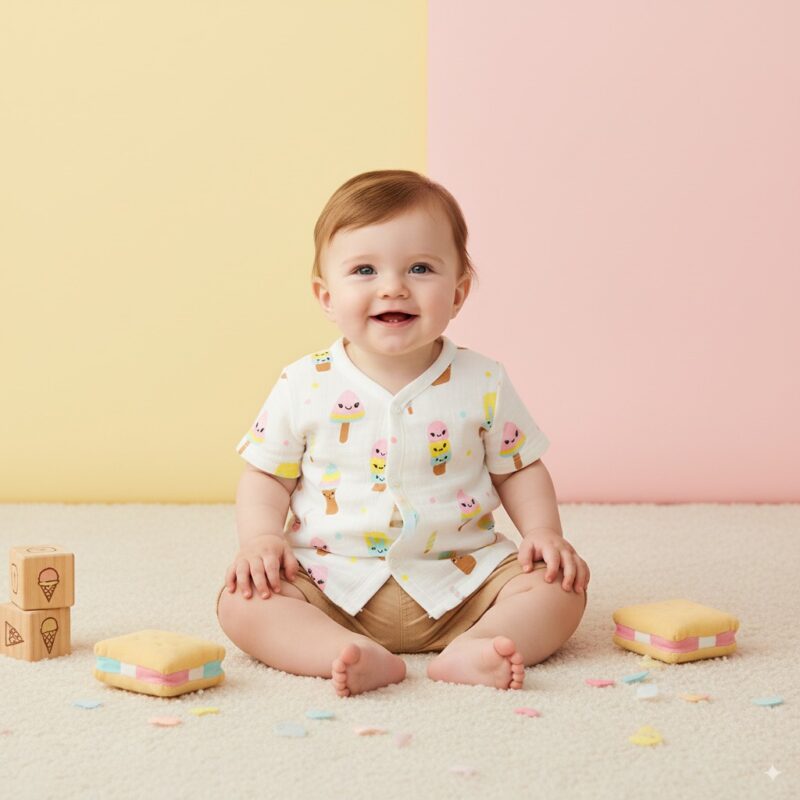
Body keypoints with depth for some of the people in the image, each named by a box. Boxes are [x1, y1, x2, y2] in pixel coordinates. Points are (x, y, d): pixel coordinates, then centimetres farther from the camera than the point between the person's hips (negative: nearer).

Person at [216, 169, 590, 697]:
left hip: (458, 581, 1)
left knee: (560, 588, -17)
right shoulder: (305, 386, -2)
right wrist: (260, 538, -12)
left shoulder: (482, 384, -1)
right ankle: (358, 657, -38)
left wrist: (544, 532, -6)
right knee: (242, 600, -24)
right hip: (331, 583, 0)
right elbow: (267, 475, 5)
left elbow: (519, 469, 10)